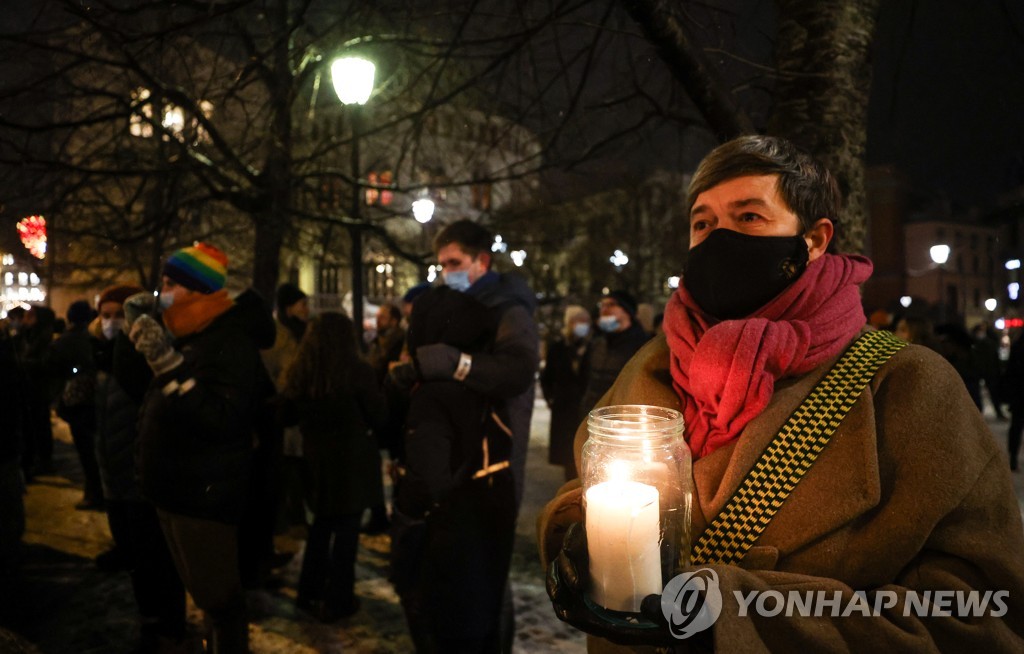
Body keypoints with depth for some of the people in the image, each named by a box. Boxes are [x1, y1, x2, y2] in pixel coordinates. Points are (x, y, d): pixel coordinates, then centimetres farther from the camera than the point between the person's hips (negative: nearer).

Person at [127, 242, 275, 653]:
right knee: (203, 591, 23)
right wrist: (135, 330, 9)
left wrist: (169, 364, -35)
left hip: (205, 496, -10)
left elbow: (222, 420, -32)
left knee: (218, 596, 0)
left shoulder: (231, 343, -20)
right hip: (177, 490, 10)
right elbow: (140, 391, 21)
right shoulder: (189, 337, 10)